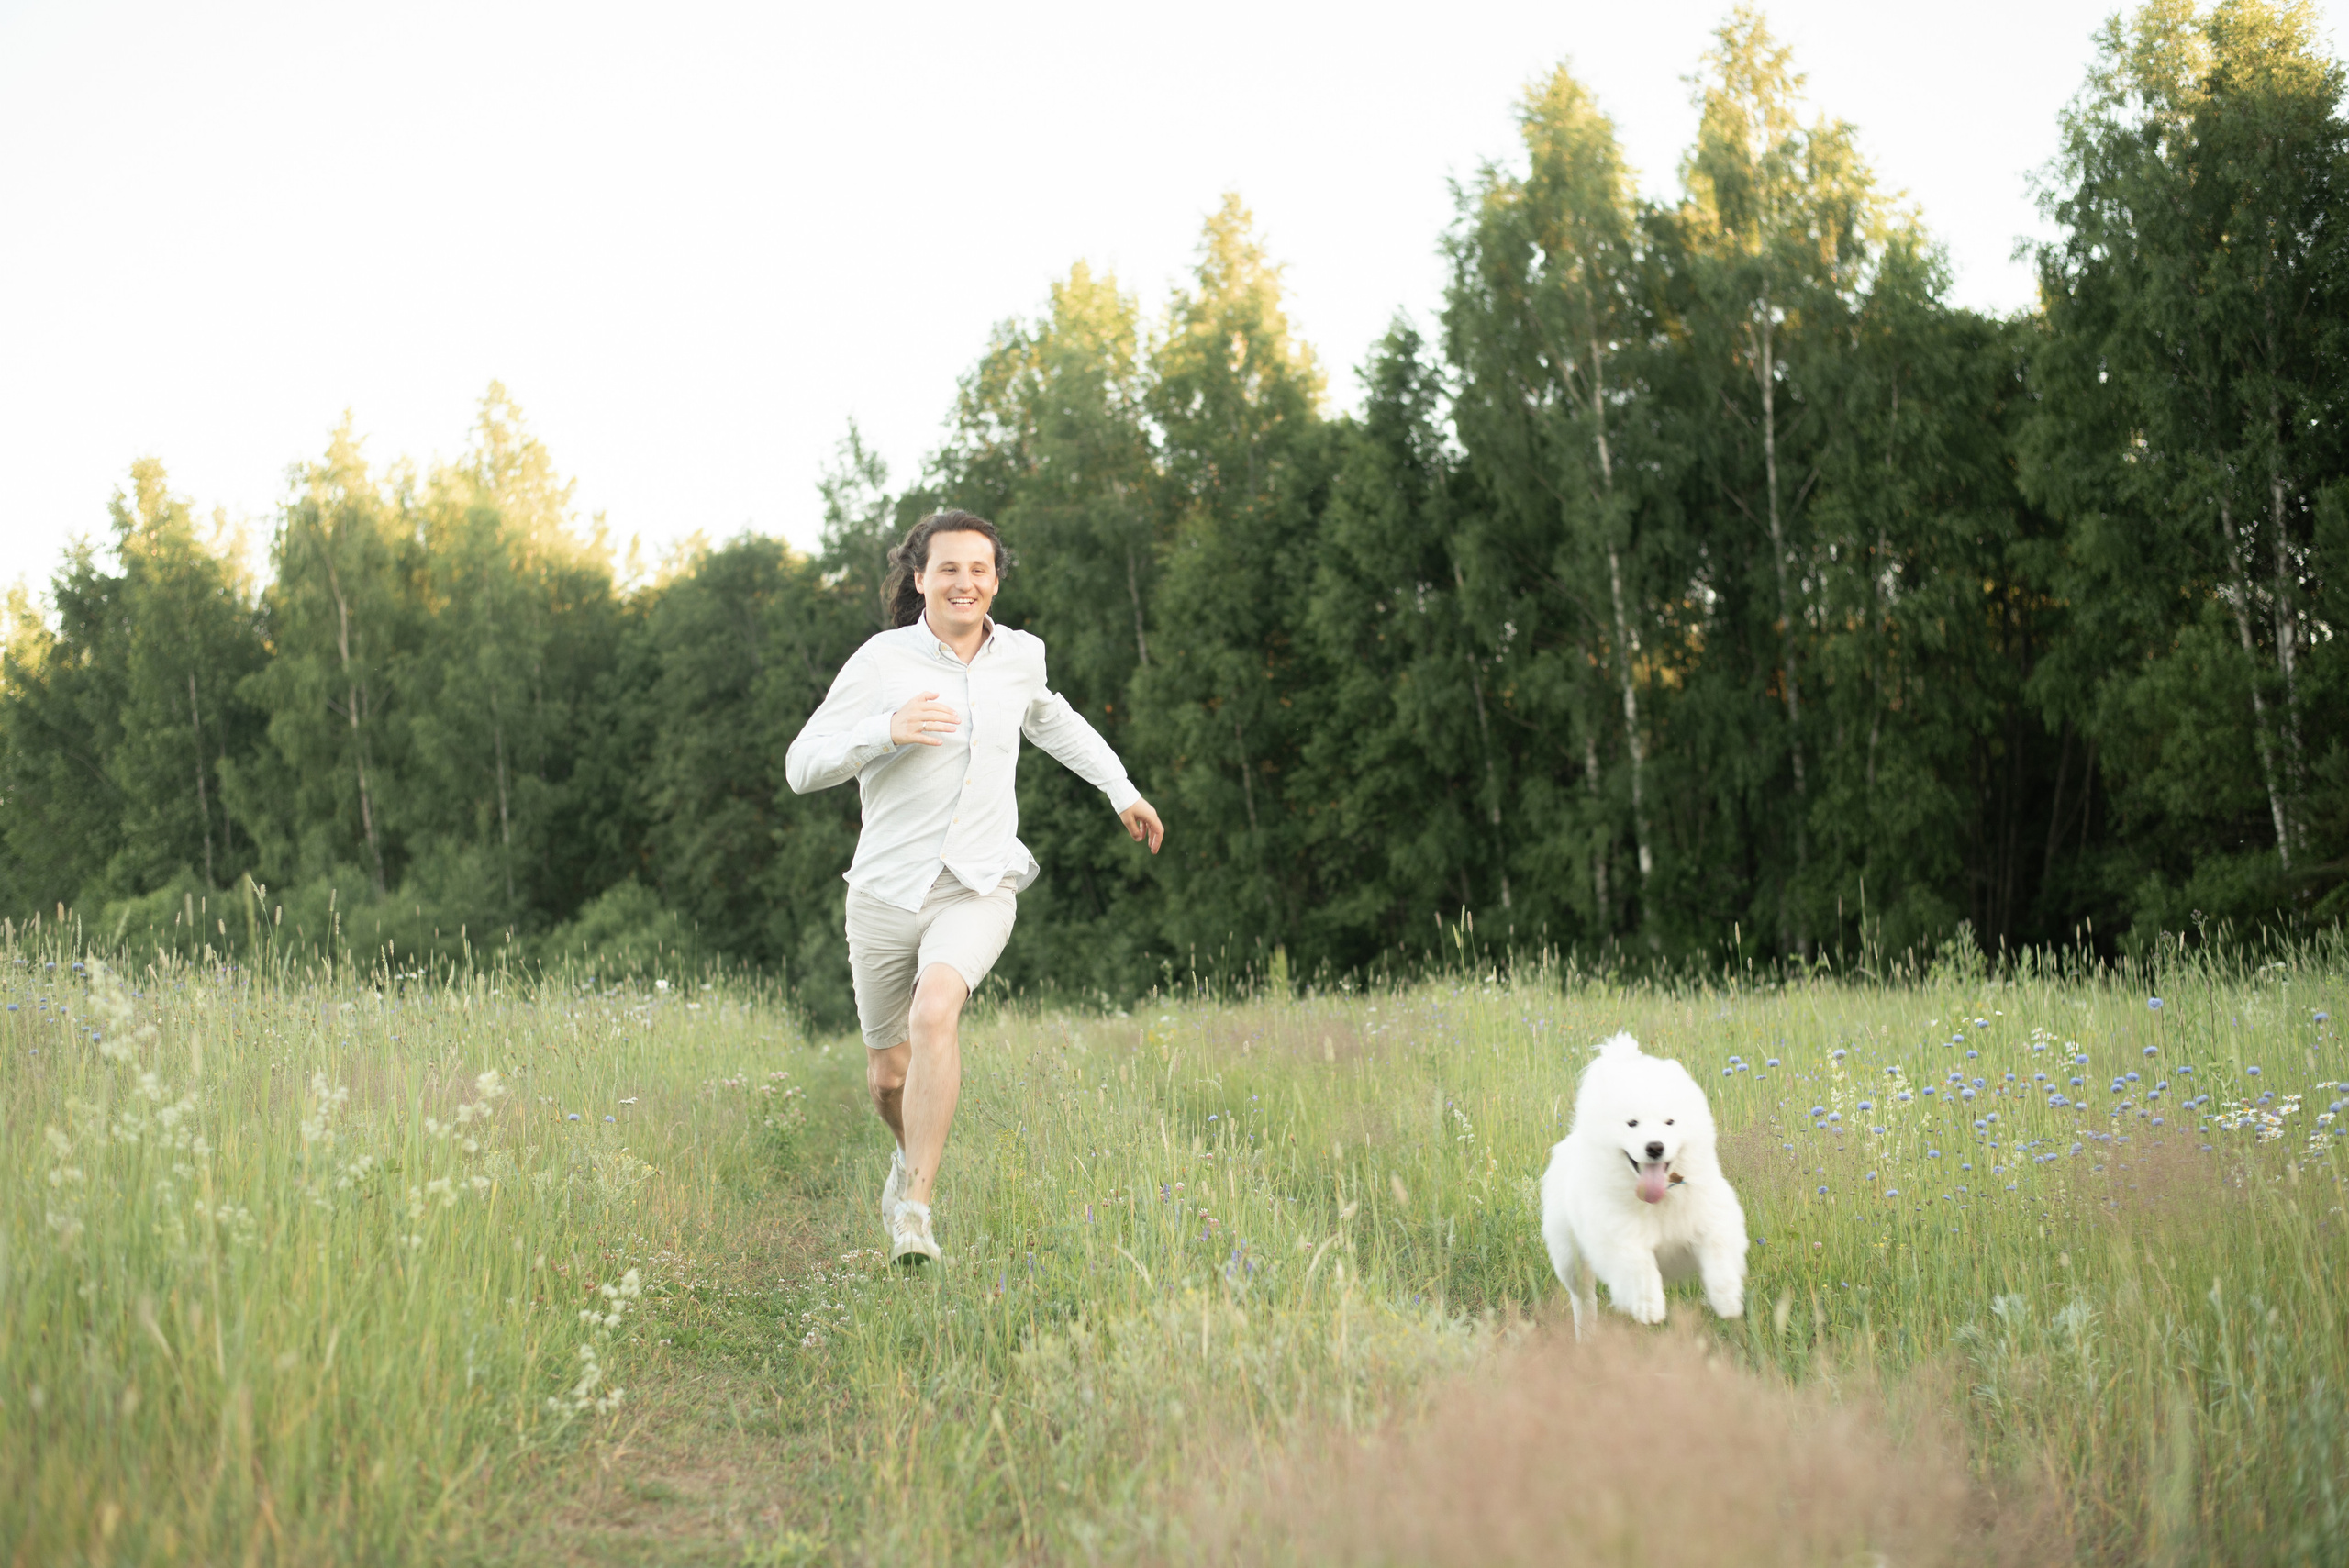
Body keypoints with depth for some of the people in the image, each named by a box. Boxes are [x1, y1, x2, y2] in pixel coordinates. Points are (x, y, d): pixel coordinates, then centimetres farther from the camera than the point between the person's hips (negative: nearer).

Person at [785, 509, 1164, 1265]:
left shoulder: (1020, 656, 6)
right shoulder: (882, 660, -7)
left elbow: (1050, 718, 30)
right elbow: (802, 767, -9)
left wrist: (1121, 788, 31)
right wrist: (888, 730, -24)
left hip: (979, 891, 0)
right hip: (887, 890, 0)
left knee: (935, 1011, -30)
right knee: (889, 1075, 10)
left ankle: (914, 1210, -25)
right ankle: (914, 1151, 47)